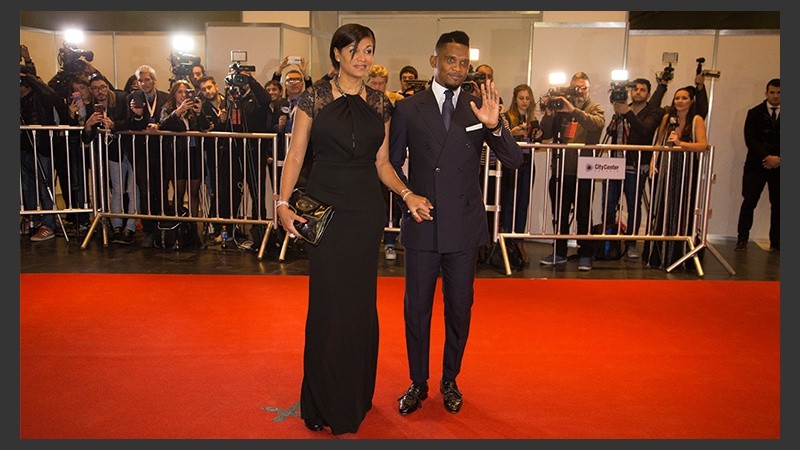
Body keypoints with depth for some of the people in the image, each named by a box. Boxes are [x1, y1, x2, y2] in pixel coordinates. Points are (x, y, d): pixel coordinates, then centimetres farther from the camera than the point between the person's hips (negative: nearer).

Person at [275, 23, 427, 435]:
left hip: (366, 211, 3)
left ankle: (358, 396, 27)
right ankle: (327, 404, 19)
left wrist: (406, 193, -5)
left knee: (361, 302, 9)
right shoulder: (315, 98, 0)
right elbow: (295, 155, -3)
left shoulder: (380, 104, 8)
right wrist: (283, 203, -15)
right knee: (329, 303, 1)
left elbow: (382, 163, 10)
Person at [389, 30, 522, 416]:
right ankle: (418, 383, 28)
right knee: (416, 307, 10)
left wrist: (494, 126, -23)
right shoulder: (407, 109, 0)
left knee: (459, 308, 12)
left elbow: (514, 161, -6)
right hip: (422, 223, 0)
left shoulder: (480, 107, 1)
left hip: (464, 225, 1)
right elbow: (392, 163, 6)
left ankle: (450, 381, 32)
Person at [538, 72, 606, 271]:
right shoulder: (560, 107, 9)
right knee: (559, 214, 11)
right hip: (560, 170, 3)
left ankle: (585, 255, 15)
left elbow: (598, 123, -19)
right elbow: (546, 134, 3)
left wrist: (574, 110, -28)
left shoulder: (595, 108, 4)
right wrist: (549, 113, -13)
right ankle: (559, 253, 23)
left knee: (584, 215, 4)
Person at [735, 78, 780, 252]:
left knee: (777, 205, 3)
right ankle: (742, 239, 4)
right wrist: (766, 157, -15)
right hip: (756, 165, -1)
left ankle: (776, 242, 11)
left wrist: (778, 159, -10)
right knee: (749, 203, -4)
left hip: (778, 166, 1)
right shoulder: (755, 113, 5)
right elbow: (750, 140, -5)